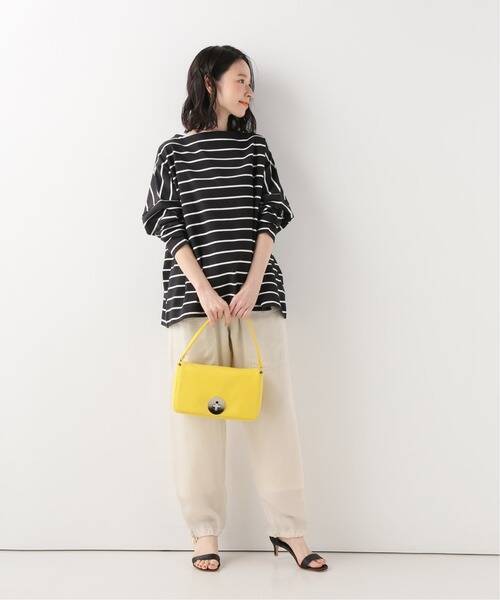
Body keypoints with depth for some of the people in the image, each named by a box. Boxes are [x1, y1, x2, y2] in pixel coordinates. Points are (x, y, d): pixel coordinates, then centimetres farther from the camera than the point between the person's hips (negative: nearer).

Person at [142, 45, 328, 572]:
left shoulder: (255, 146, 14)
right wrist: (205, 291, -12)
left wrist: (252, 285, -8)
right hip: (192, 295, -1)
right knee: (197, 411, 1)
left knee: (272, 406, 0)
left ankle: (288, 528, 8)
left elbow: (271, 217, 6)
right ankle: (205, 531, 10)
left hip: (256, 295, 2)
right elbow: (170, 227, 0)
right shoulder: (173, 152, 8)